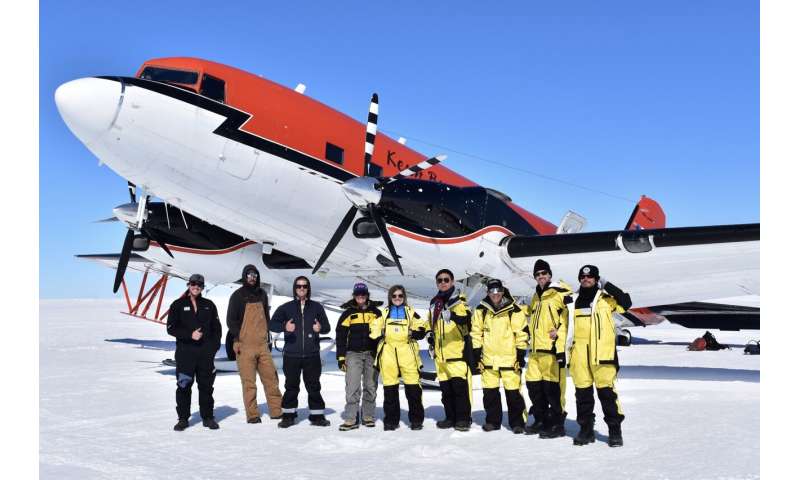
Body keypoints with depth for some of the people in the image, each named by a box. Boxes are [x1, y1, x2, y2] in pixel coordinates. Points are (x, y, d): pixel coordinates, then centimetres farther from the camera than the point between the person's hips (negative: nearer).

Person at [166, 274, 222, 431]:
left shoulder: (209, 305, 11)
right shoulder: (178, 305, 4)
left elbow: (217, 328, 13)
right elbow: (171, 328, -2)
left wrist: (214, 346, 0)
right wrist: (190, 335, -13)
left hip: (206, 352, 2)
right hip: (185, 352, -2)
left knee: (206, 385, 7)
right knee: (184, 386, 1)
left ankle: (208, 417, 16)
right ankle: (183, 419, 11)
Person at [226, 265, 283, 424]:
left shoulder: (262, 294, 14)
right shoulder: (237, 296, -1)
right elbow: (230, 320, -2)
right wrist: (238, 338, -11)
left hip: (262, 345, 5)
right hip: (245, 346, -5)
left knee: (271, 378, 4)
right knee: (249, 382, -2)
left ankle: (277, 410, 11)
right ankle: (252, 415, 5)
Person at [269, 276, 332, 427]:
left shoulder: (317, 307, 8)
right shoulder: (286, 307, 6)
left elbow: (327, 327, 8)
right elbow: (272, 324, -1)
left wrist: (320, 328, -15)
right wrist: (284, 326, -20)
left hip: (312, 355, 1)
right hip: (291, 355, -1)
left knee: (314, 386, 5)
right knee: (291, 387, 6)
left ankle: (317, 415, 15)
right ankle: (289, 415, 18)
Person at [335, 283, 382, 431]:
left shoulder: (376, 312, 9)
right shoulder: (348, 313, 5)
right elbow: (341, 336, 4)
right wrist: (341, 357, -2)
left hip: (372, 354, 2)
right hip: (353, 354, -1)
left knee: (371, 387, 7)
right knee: (352, 388, -8)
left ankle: (368, 416, 17)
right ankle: (351, 419, -5)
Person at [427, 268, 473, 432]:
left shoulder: (459, 300, -3)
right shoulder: (434, 303, 16)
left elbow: (465, 317, -24)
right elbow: (430, 324, 30)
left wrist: (452, 315, -43)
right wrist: (430, 336, 12)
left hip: (458, 351, -6)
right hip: (440, 353, 6)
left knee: (460, 385, -9)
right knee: (445, 388, 11)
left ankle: (463, 418, -1)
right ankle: (450, 417, 20)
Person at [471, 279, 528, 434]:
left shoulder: (514, 311, -5)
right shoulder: (481, 310, 4)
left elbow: (522, 333, -2)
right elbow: (476, 333, 10)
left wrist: (521, 355, -3)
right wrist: (477, 355, 7)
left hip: (510, 359, -3)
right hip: (488, 359, 3)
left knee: (513, 392, -1)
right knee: (490, 392, 10)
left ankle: (517, 422, 12)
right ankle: (492, 420, 24)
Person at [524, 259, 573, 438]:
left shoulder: (559, 293, -6)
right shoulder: (536, 297, 21)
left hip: (552, 349, -9)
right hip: (536, 350, 9)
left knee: (553, 387, -6)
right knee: (533, 385, 13)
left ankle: (557, 424, 4)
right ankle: (541, 421, 26)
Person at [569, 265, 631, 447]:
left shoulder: (605, 298, 2)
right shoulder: (576, 301, 14)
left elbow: (625, 303, -15)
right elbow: (569, 326, 20)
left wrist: (608, 286, -15)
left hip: (602, 354, -4)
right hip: (579, 355, 4)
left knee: (606, 391, -5)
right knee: (582, 392, 8)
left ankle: (615, 430, 6)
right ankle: (586, 429, 19)